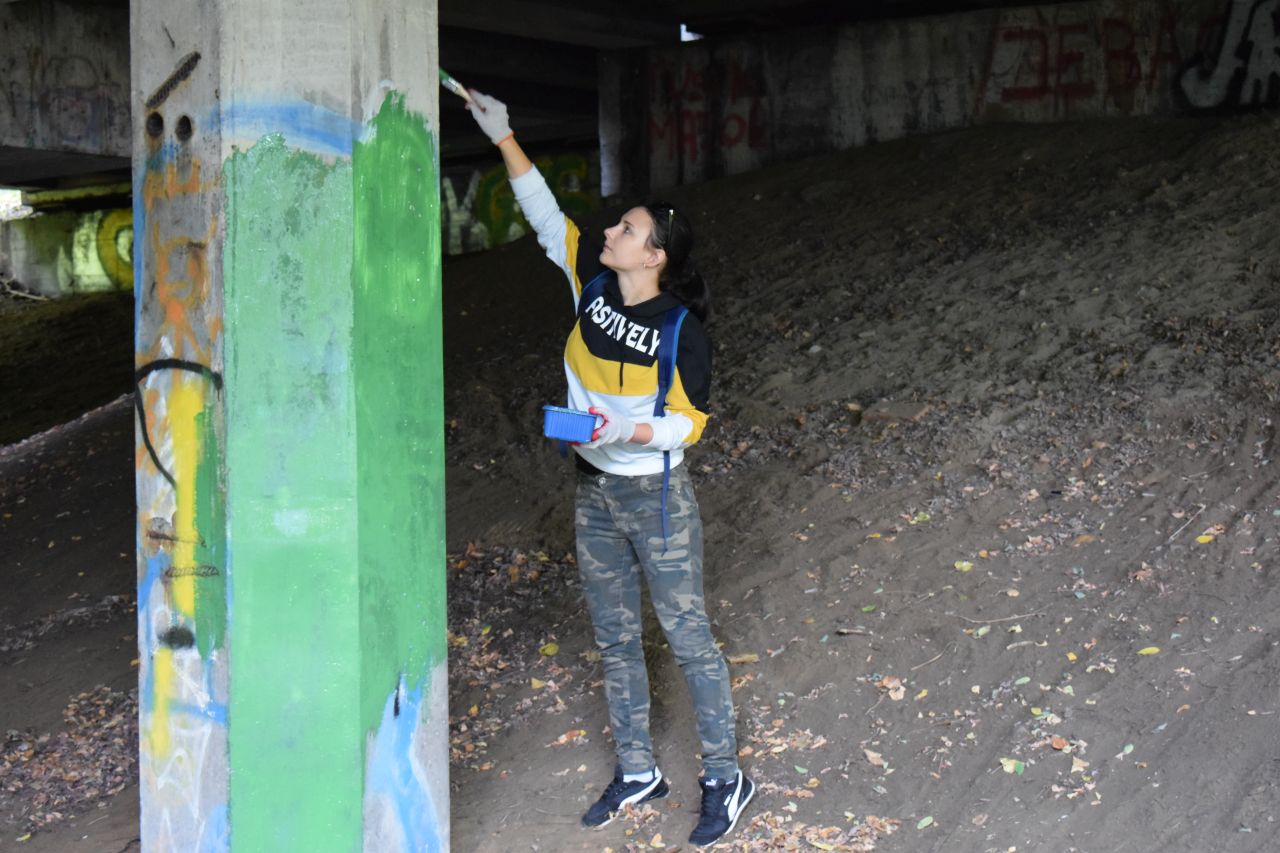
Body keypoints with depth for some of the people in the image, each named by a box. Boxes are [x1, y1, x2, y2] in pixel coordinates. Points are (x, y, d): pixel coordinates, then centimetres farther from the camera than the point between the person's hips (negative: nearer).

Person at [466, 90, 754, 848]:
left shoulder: (681, 328, -18)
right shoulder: (593, 283, -4)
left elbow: (690, 420, -12)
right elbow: (543, 211, 3)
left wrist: (632, 431, -29)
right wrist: (503, 138, 1)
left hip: (657, 500, -6)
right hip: (595, 495, 6)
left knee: (689, 640, 4)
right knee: (616, 640, 16)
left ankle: (727, 779, 18)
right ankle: (639, 771, 31)